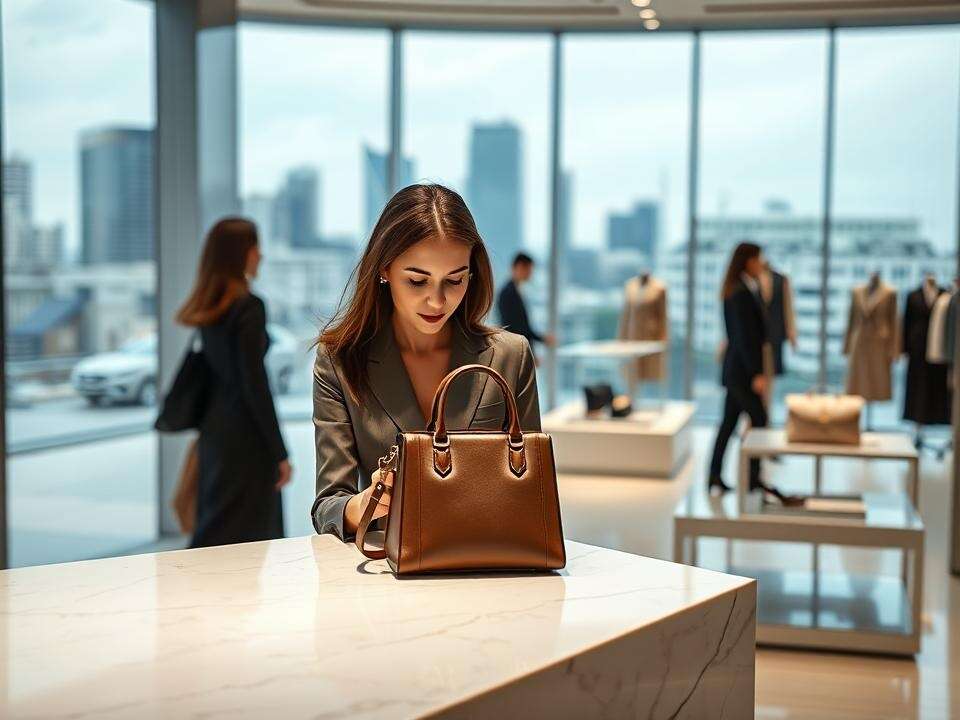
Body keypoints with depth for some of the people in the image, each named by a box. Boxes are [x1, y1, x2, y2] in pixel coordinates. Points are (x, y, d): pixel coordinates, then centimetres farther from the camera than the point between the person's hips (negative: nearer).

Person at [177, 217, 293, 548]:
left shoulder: (208, 308, 9)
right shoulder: (249, 306, -15)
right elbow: (254, 384, -18)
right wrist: (279, 452, -14)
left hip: (215, 430, 9)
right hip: (246, 436, -9)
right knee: (233, 535, -5)